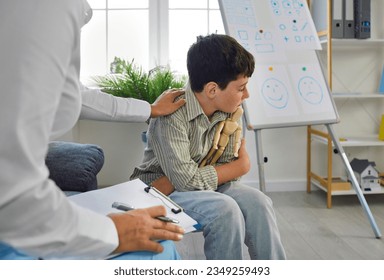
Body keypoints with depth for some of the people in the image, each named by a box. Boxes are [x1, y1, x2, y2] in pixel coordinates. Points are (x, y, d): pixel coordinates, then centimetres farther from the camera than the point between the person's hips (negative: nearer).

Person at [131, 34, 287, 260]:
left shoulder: (231, 111, -7)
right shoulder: (172, 115, -26)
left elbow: (228, 163, -11)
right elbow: (187, 180, -30)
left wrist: (171, 183, -23)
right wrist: (242, 166, -16)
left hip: (206, 185, 6)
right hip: (163, 189, -5)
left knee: (257, 202, -17)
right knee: (225, 209, -29)